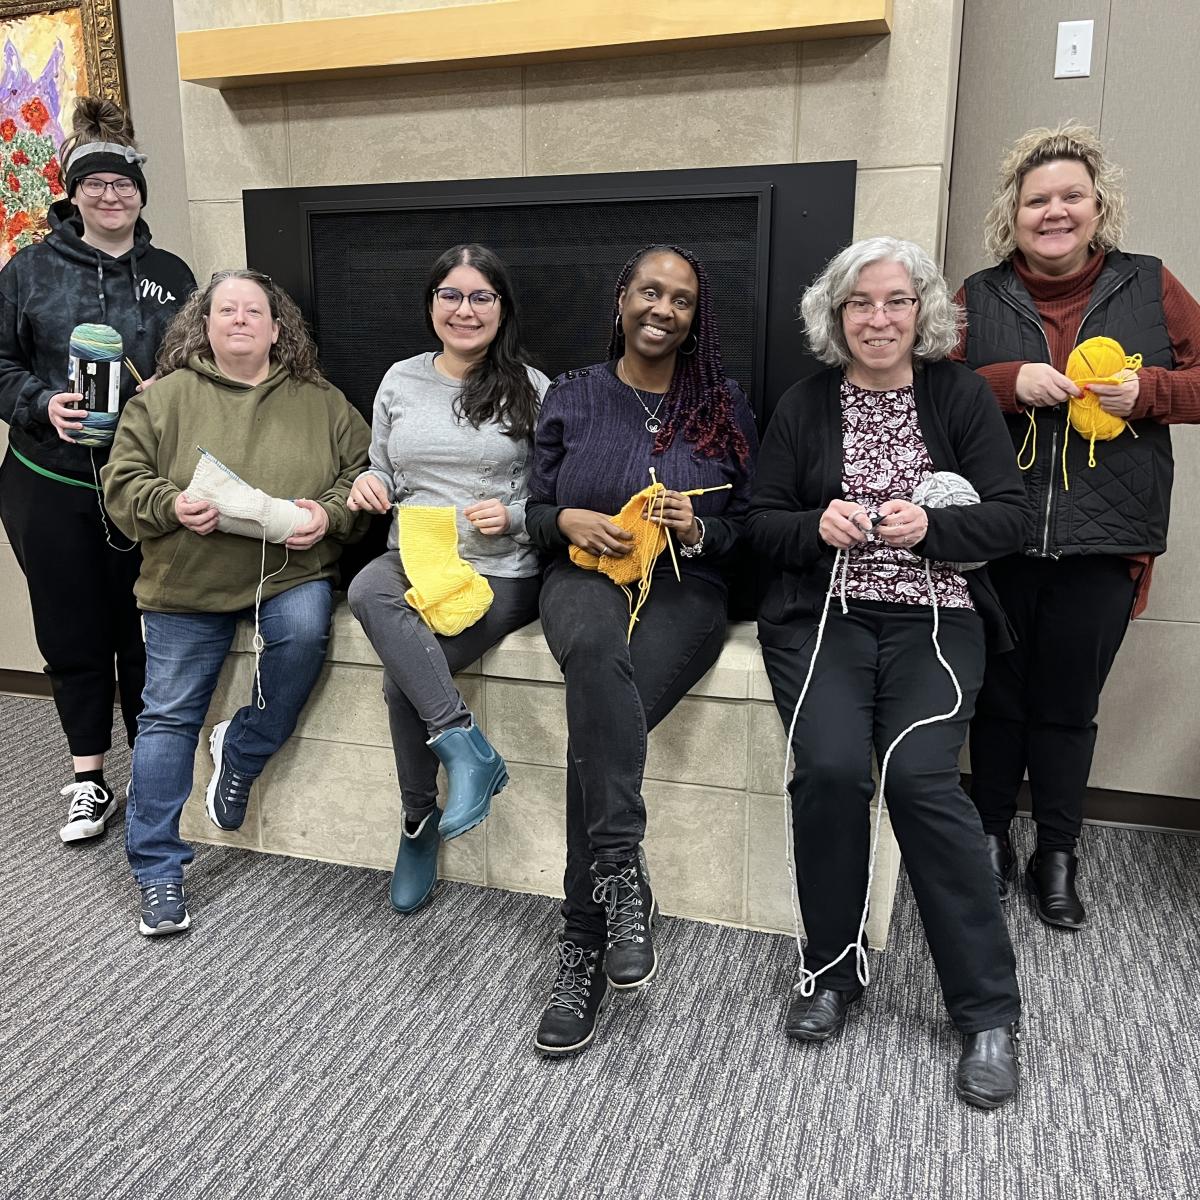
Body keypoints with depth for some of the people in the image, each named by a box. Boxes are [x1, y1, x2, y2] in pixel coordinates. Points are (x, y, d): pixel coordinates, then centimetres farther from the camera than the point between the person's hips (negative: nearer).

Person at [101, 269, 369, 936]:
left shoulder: (321, 402, 10)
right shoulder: (164, 397, 8)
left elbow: (363, 473, 9)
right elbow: (123, 483, 6)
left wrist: (330, 514, -10)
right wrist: (172, 506, -14)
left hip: (292, 570, 0)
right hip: (188, 581, 1)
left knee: (306, 632, -32)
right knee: (170, 715, -1)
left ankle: (242, 752, -3)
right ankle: (158, 869, 13)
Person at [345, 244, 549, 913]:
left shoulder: (531, 389, 3)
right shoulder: (401, 380, 13)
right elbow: (382, 473, 21)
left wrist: (512, 516, -15)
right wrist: (369, 483, -2)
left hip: (500, 572, -3)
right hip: (412, 558, 4)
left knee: (402, 676, -28)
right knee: (368, 590, -34)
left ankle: (420, 824, -6)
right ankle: (467, 746, -25)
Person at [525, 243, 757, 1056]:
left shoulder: (725, 406, 11)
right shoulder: (572, 397, 12)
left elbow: (748, 527, 10)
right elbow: (536, 510, 13)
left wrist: (698, 529, -12)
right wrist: (573, 521, -10)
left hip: (683, 589, 0)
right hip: (586, 576, 1)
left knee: (600, 716, -31)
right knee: (600, 654, -40)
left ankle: (583, 949, -23)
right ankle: (623, 877, -39)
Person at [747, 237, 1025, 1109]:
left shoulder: (962, 396, 8)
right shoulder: (805, 404, 11)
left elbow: (1009, 517, 4)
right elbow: (761, 522, 10)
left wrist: (930, 525, -15)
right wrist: (817, 525, -11)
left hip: (934, 619, 0)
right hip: (823, 615, 1)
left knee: (919, 773, -23)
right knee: (831, 766, -24)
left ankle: (988, 1010, -6)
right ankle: (834, 969, 1)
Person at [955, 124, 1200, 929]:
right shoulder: (980, 297, 5)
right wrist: (1009, 381, -16)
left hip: (1104, 543, 0)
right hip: (999, 536, 0)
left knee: (1069, 705, 8)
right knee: (998, 694, 11)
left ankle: (1058, 856, 25)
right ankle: (991, 836, 29)